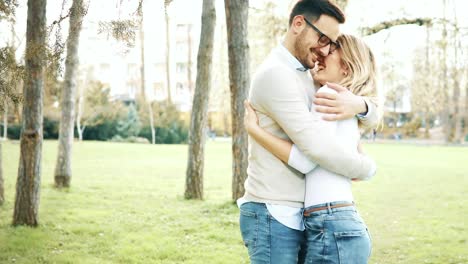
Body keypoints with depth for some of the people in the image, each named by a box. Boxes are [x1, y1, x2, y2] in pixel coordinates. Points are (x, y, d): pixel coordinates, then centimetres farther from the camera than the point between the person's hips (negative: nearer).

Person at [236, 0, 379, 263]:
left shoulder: (309, 79, 13)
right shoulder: (276, 74, -16)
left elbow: (372, 117, 11)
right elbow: (319, 147, -25)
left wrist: (360, 105, -15)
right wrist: (367, 167, -6)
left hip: (296, 216, 9)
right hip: (273, 216, -9)